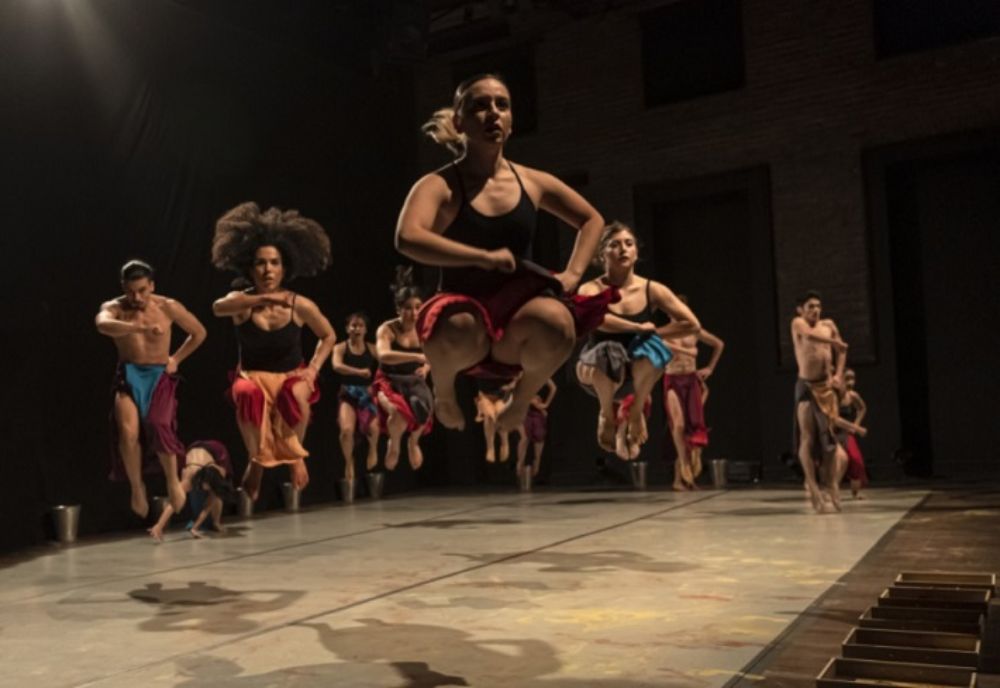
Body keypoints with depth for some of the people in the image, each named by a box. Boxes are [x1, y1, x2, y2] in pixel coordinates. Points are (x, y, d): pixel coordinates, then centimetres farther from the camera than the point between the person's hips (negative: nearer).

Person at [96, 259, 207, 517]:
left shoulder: (168, 307, -2)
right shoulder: (114, 307, -5)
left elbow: (199, 333, 12)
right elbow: (103, 325, -31)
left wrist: (176, 359, 7)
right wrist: (140, 326, -45)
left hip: (160, 375, 0)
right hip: (129, 375, 0)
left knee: (159, 426, -25)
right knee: (128, 431, -23)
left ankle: (172, 480, 0)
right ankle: (137, 487, 1)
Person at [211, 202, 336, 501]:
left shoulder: (300, 305, -8)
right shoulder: (241, 301, -10)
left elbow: (329, 336, 8)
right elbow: (218, 307, -36)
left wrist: (313, 369, -7)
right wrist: (263, 298, -52)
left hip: (291, 377, 0)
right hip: (253, 376, 0)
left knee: (296, 395, -37)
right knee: (248, 395, -37)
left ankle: (295, 453, -6)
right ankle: (257, 459, -10)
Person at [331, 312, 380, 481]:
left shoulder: (372, 349, 3)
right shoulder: (340, 348, -2)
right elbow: (337, 366, -21)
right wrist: (359, 371, -32)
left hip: (366, 394, 1)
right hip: (347, 394, -1)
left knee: (373, 427, -24)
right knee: (346, 429, -24)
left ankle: (373, 448, 16)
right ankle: (349, 462, 8)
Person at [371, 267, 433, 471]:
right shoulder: (387, 329, -15)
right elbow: (383, 355, -36)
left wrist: (426, 368, -7)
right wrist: (418, 357, -45)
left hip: (415, 381, 3)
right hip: (389, 381, -3)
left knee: (423, 407, -31)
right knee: (399, 412, -36)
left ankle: (413, 442, 7)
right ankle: (393, 444, 3)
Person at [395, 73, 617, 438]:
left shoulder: (533, 182, 5)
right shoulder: (440, 185, -8)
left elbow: (592, 220, 19)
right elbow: (407, 239, -28)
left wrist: (572, 274, 2)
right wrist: (484, 257, -32)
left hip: (516, 317, 3)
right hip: (463, 312, -3)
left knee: (556, 325, -33)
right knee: (455, 336, -40)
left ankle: (521, 400, 3)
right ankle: (443, 393, 1)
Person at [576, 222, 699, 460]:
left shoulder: (652, 289, -3)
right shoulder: (592, 289, -12)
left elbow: (692, 324, -1)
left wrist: (651, 333, -7)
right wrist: (639, 327, -26)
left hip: (634, 375, 2)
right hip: (598, 373, -2)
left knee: (653, 346, -32)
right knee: (610, 351, -38)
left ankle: (635, 410, -1)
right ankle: (607, 414, -4)